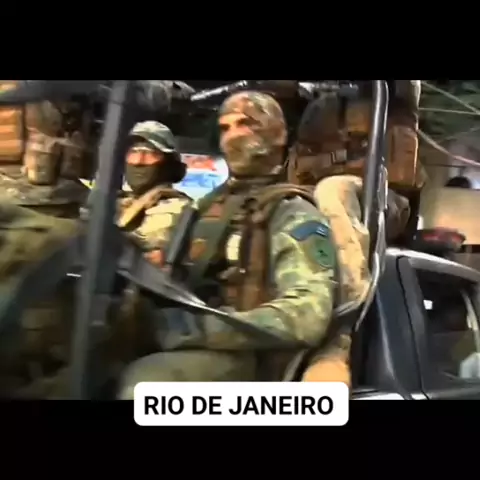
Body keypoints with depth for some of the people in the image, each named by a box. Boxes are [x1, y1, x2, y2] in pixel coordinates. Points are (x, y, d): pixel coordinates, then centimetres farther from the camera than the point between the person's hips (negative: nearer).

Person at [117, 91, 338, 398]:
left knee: (145, 382, -34)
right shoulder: (205, 208, 22)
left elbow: (307, 316, -14)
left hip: (240, 357, -6)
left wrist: (202, 328, -19)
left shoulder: (294, 215, 0)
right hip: (180, 345, 7)